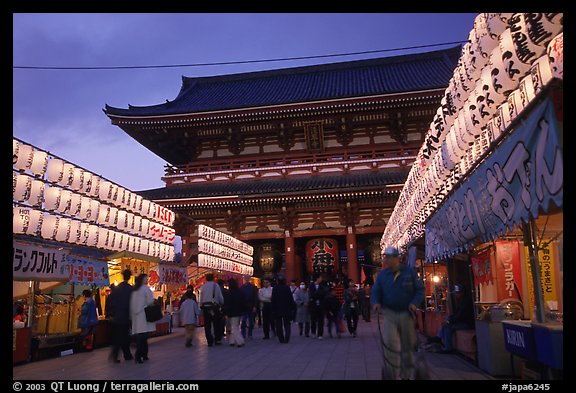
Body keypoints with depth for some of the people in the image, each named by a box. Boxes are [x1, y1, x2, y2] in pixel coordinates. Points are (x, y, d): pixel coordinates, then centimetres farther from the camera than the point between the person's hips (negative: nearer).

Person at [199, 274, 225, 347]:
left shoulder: (203, 287, 4)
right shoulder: (216, 285, -1)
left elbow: (201, 298, 5)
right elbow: (220, 297, -1)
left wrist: (201, 306, 13)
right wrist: (222, 304, 12)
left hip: (205, 306, 1)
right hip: (215, 307, -1)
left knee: (207, 325, 6)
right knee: (216, 324, 9)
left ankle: (210, 341, 5)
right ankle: (217, 340, 10)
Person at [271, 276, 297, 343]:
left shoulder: (275, 288, -3)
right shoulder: (287, 288, -8)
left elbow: (273, 300, 0)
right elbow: (291, 299, -6)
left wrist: (273, 309, 7)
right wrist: (293, 307, 1)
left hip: (277, 310, 1)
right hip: (286, 309, -1)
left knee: (279, 325, 9)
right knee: (287, 325, 9)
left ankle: (281, 339, 7)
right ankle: (286, 339, -2)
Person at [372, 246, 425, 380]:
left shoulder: (409, 271, -4)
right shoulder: (382, 274, 0)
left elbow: (420, 289, 0)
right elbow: (376, 291, 2)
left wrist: (415, 303, -16)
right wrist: (376, 302, -19)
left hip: (406, 314, 0)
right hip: (389, 313, 0)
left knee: (408, 345, 11)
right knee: (389, 343, -17)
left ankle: (408, 375, 31)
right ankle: (393, 375, -1)